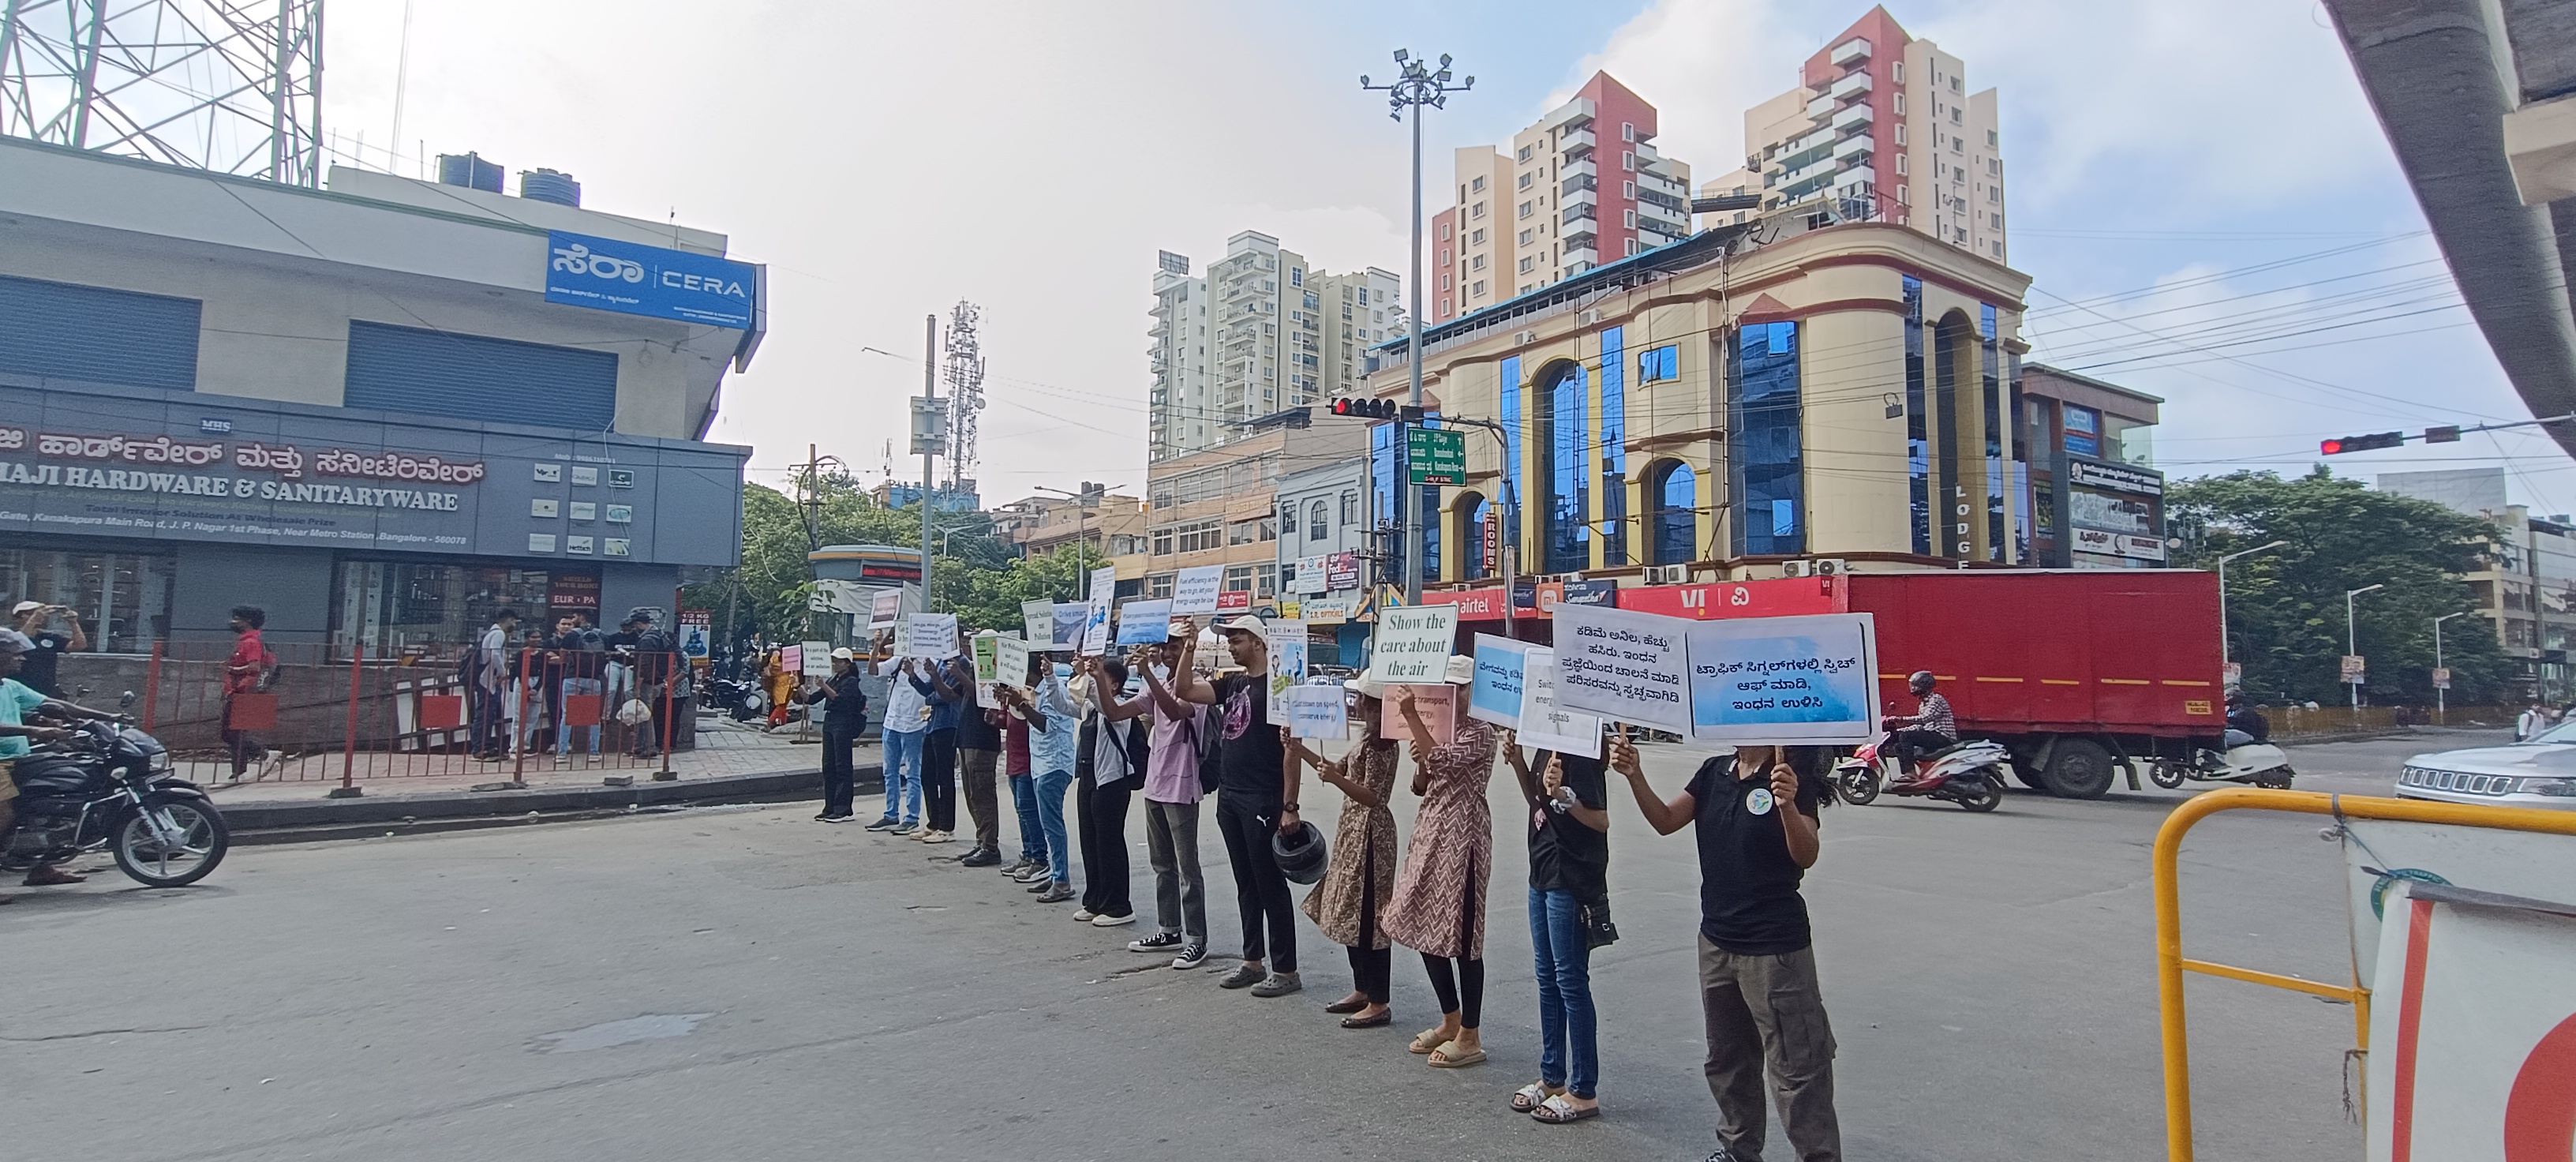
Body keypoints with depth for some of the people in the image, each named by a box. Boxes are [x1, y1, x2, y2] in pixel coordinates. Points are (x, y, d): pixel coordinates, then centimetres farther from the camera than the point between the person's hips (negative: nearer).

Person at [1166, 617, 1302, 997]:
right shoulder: (1232, 683, 13)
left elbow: (1290, 748, -14)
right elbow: (1184, 691, 10)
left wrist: (1289, 806, -17)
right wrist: (1190, 649, 0)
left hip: (1263, 803, -8)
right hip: (1229, 798, 8)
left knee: (1271, 885, -1)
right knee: (1246, 884, 15)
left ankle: (1285, 970, 7)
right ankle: (1253, 961, 25)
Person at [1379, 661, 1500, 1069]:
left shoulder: (1480, 731, -11)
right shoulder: (1437, 726, 12)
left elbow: (1441, 760, -27)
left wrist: (1411, 716, -24)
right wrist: (1421, 762, -5)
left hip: (1461, 836, -9)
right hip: (1430, 831, 9)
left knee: (1460, 934, -1)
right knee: (1423, 927, 13)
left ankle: (1470, 1036, 12)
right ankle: (1450, 1020, 30)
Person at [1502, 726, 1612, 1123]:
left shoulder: (1582, 745, -18)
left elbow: (1601, 821, -18)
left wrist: (1565, 796, -35)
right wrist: (1517, 762, 5)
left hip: (1572, 883, -9)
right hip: (1543, 876, 9)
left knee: (1571, 981, 0)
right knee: (1548, 979, 16)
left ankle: (1584, 1091, 12)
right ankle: (1552, 1078, 28)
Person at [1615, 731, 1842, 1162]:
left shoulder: (1794, 779, -12)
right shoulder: (1715, 772, 5)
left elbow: (1806, 856, -22)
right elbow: (1666, 821, -3)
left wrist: (1788, 804, -40)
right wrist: (1635, 775, -19)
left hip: (1775, 947, -7)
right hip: (1717, 940, 7)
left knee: (1796, 1068, -1)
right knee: (1726, 1059, 21)